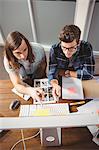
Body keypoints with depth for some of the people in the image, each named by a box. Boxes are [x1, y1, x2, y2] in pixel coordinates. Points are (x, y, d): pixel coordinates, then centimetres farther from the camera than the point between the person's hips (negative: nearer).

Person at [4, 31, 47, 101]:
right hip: (24, 84, 0)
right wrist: (30, 90, -55)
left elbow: (43, 64, -8)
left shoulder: (39, 50, -28)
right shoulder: (8, 61, -30)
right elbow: (17, 84, -32)